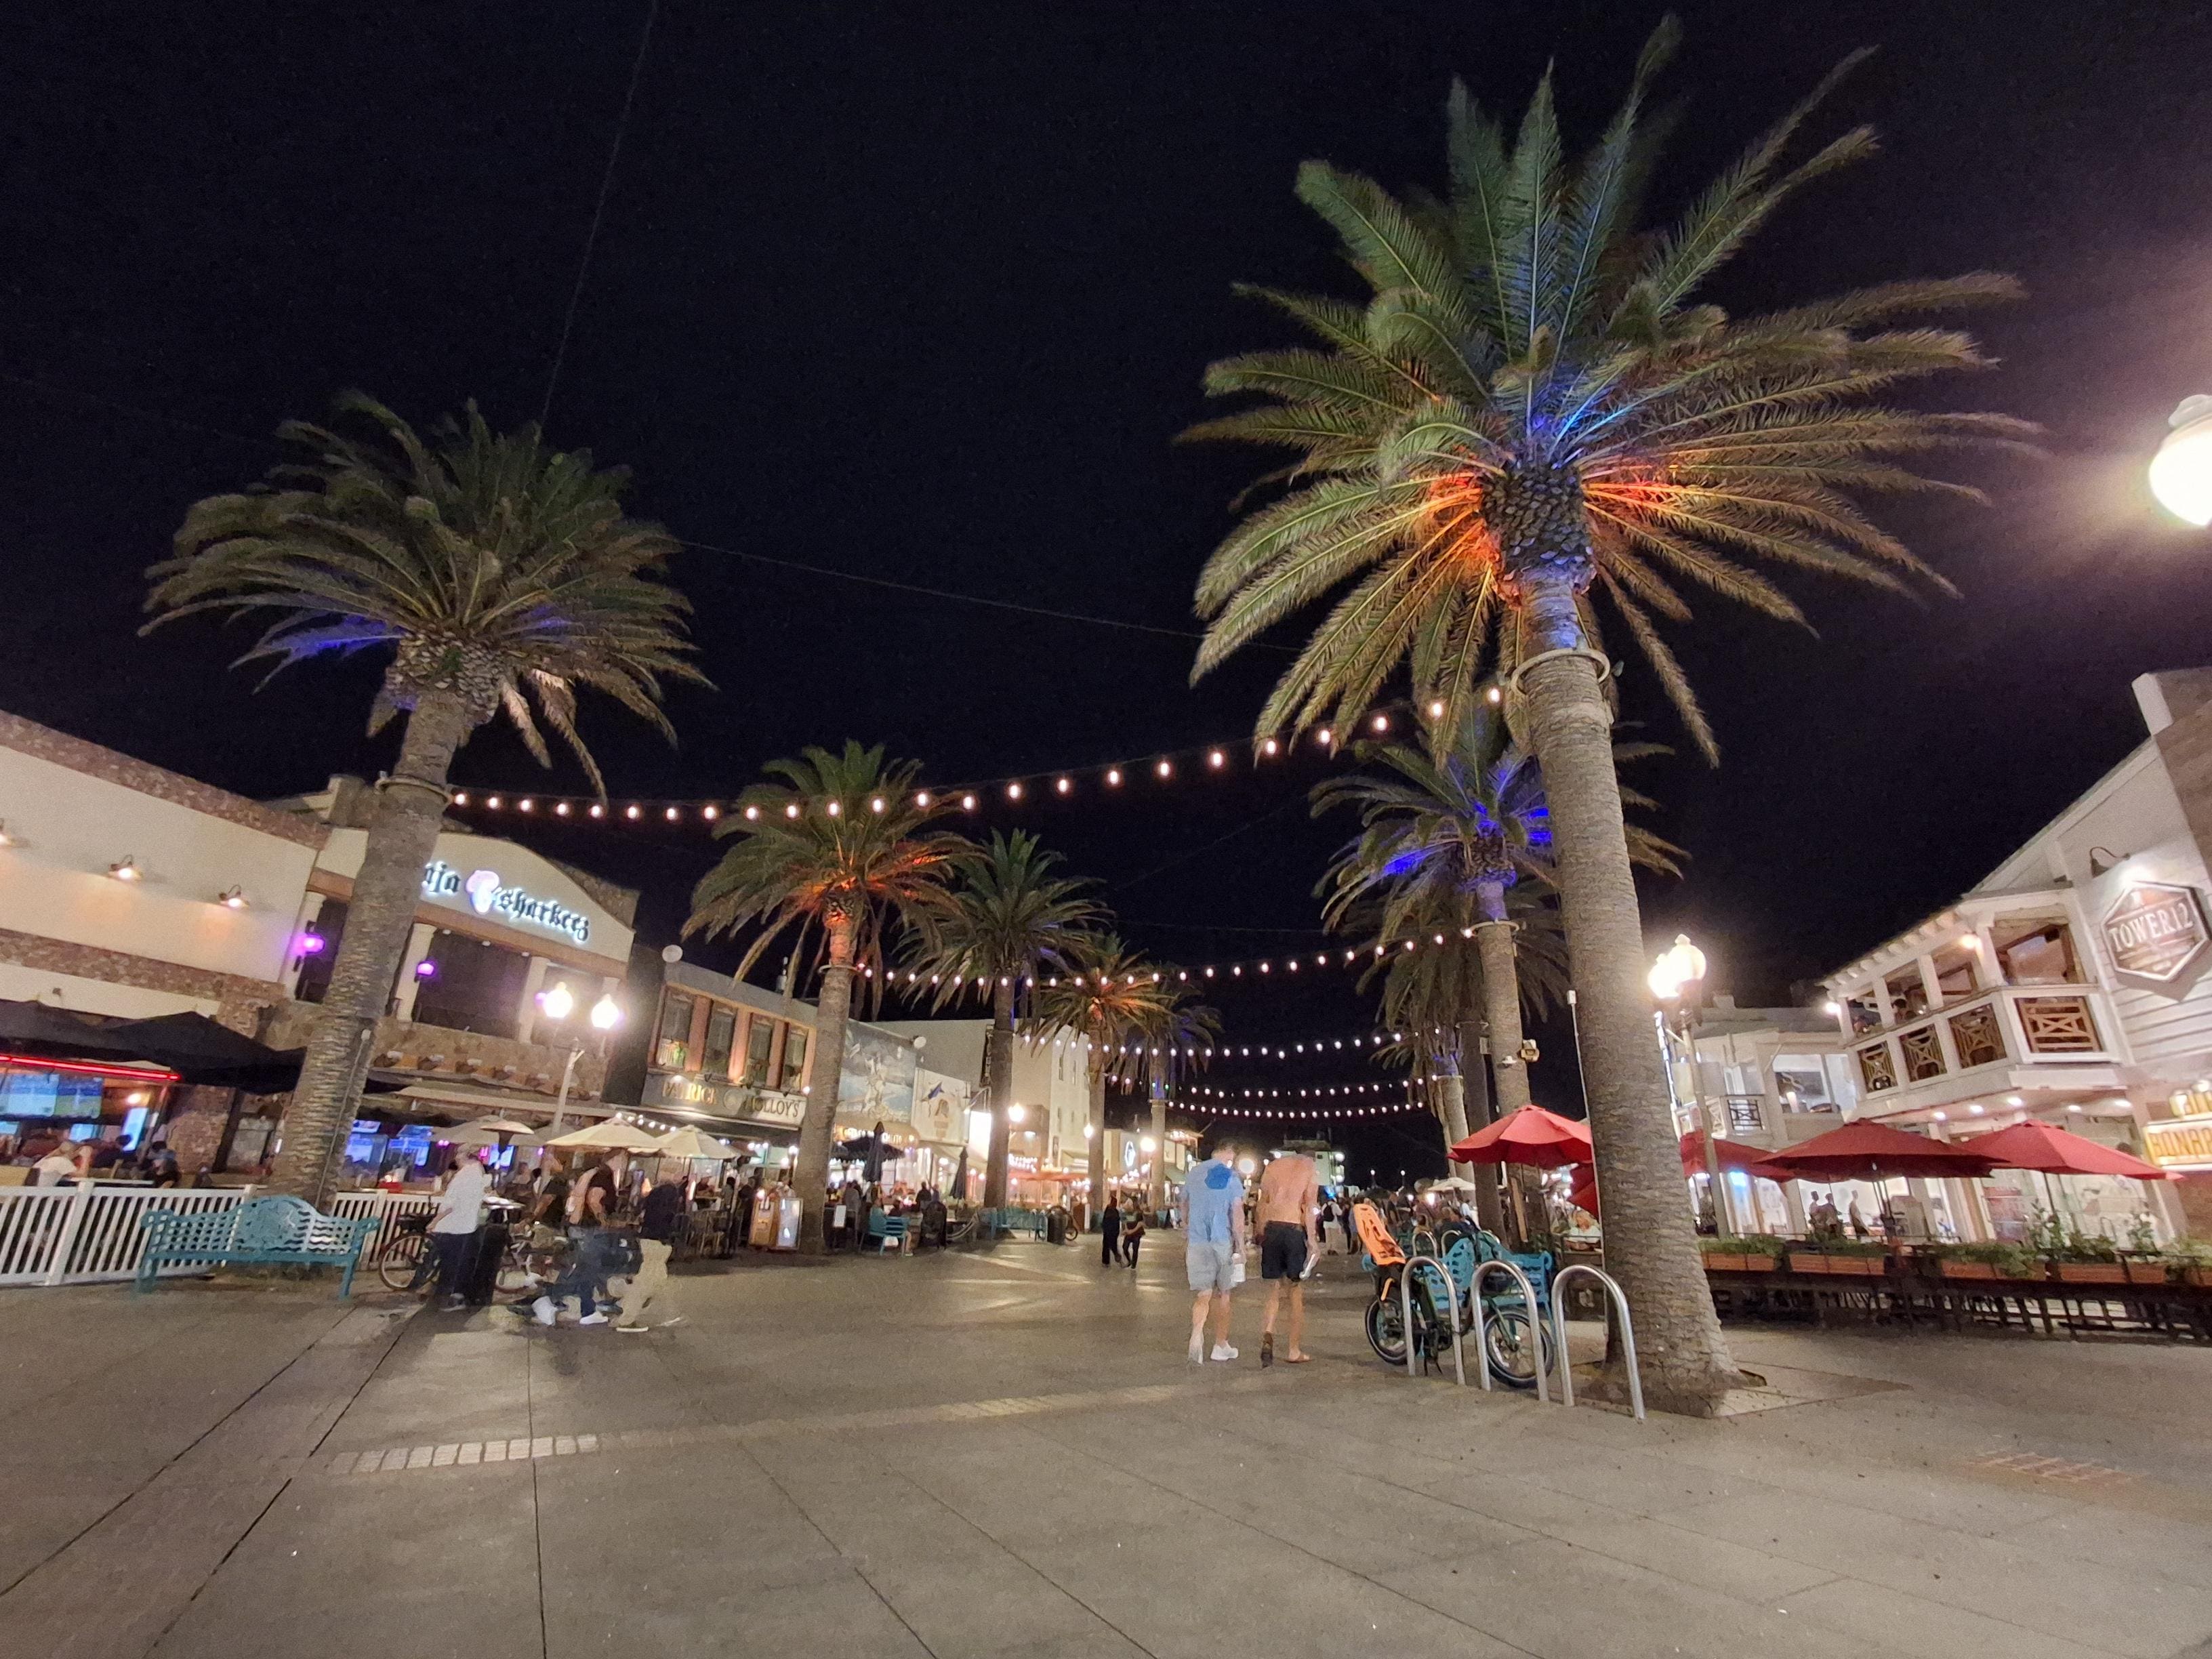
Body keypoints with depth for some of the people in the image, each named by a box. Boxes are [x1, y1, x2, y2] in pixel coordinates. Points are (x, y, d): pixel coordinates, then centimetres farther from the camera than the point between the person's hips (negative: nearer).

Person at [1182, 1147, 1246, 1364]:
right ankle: (1220, 1346, 22)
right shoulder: (1231, 1177, -4)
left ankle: (1197, 1333, -27)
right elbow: (1237, 1214, -9)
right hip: (1223, 1242, -2)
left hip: (1196, 1242, 2)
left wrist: (1185, 1240, 28)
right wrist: (1241, 1246, -2)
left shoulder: (1193, 1173, 8)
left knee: (1203, 1294, 0)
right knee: (1222, 1294, 14)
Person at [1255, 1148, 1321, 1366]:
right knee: (1297, 1290, 10)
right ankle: (1293, 1351, 15)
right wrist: (1312, 1239, -5)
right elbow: (1308, 1206, -6)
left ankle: (1268, 1333, -12)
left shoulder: (1273, 1166, 15)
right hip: (1295, 1230, -3)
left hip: (1271, 1228, 3)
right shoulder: (1310, 1168, 4)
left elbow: (1263, 1203, 11)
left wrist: (1262, 1234, 14)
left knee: (1274, 1288, 12)